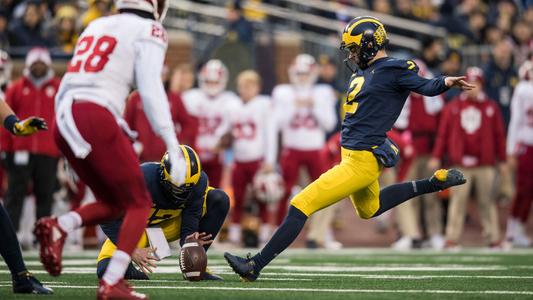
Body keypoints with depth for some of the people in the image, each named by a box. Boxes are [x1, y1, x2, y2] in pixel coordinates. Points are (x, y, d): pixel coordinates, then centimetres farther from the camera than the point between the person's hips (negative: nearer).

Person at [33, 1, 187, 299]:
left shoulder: (97, 26, 24)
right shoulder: (148, 32, 3)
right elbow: (151, 92, -9)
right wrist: (174, 148, -13)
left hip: (64, 121, 7)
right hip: (95, 120, -7)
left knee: (113, 203, 18)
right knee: (139, 204, 5)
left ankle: (58, 227, -7)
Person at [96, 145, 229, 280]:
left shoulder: (199, 182, -24)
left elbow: (189, 225, -18)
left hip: (170, 225, 3)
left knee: (220, 200, -16)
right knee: (106, 269, -28)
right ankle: (132, 273, 10)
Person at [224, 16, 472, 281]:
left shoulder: (392, 70, -14)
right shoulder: (361, 75, 12)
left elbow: (427, 87, -24)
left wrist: (447, 82, -43)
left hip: (361, 161, -11)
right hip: (351, 156, 11)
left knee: (300, 206, -12)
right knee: (369, 210, 36)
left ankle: (255, 265, -8)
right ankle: (435, 182, 35)